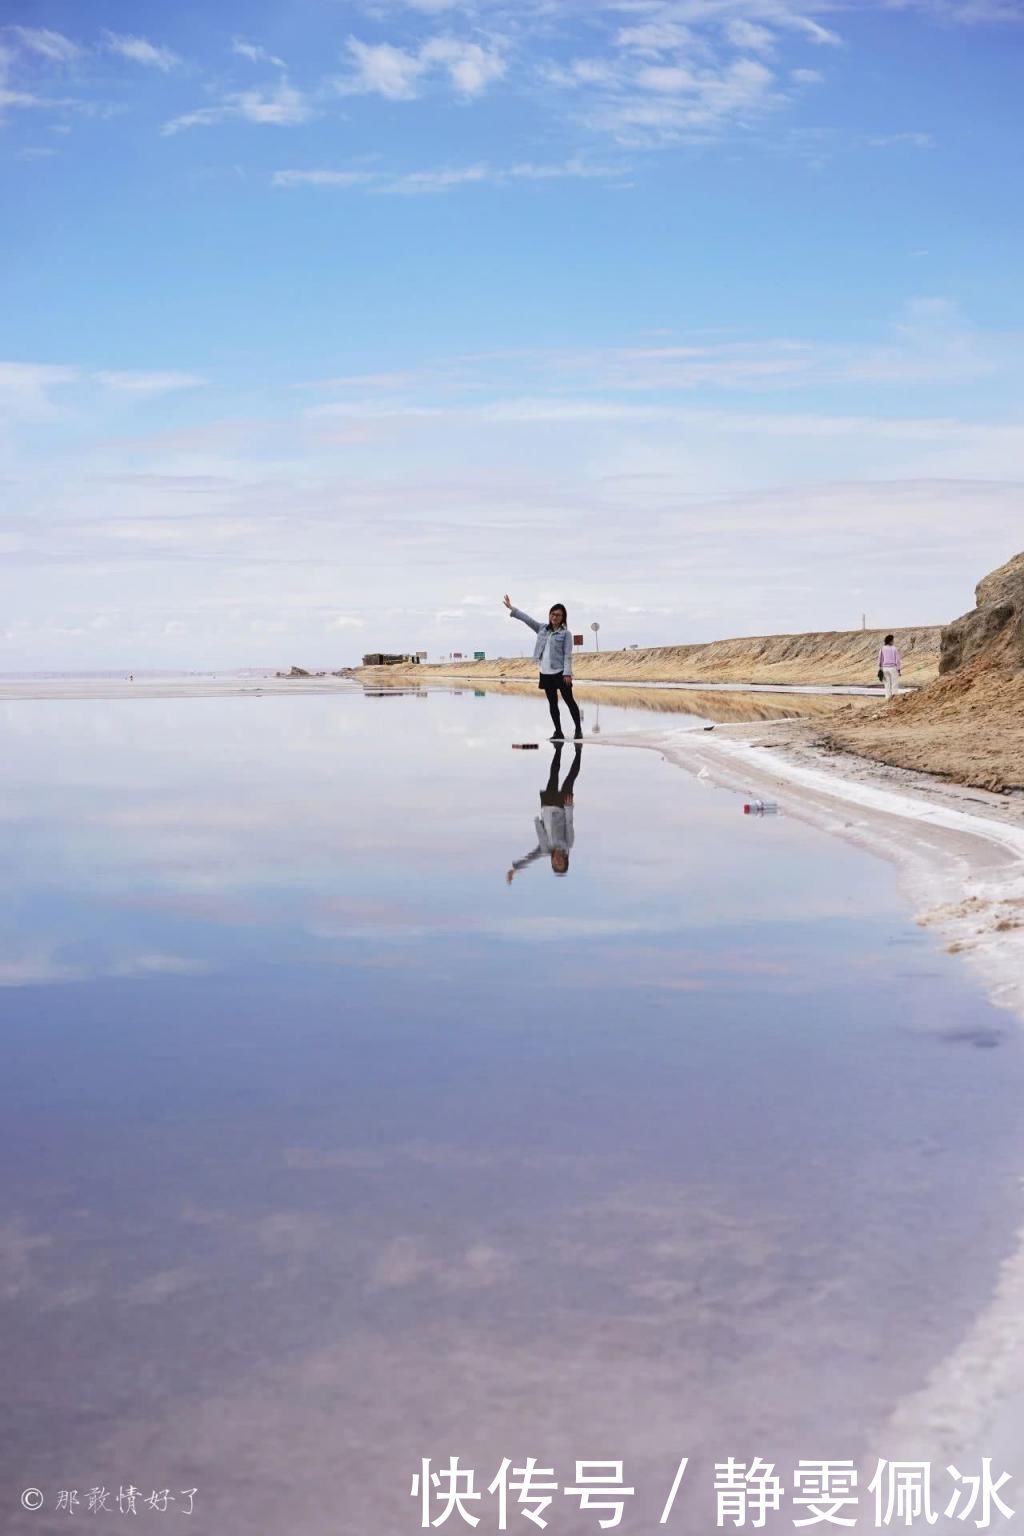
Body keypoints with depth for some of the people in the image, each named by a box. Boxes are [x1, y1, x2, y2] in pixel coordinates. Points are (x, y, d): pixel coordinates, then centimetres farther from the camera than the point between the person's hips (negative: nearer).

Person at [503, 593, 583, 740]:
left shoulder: (565, 634, -4)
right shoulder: (542, 629, 10)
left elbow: (568, 655, -9)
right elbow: (527, 619, 9)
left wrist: (567, 673, -16)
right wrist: (511, 608, 5)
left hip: (559, 673, -5)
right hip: (546, 673, 5)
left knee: (569, 700, -1)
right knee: (552, 703, 7)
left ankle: (578, 729, 4)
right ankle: (558, 732, 12)